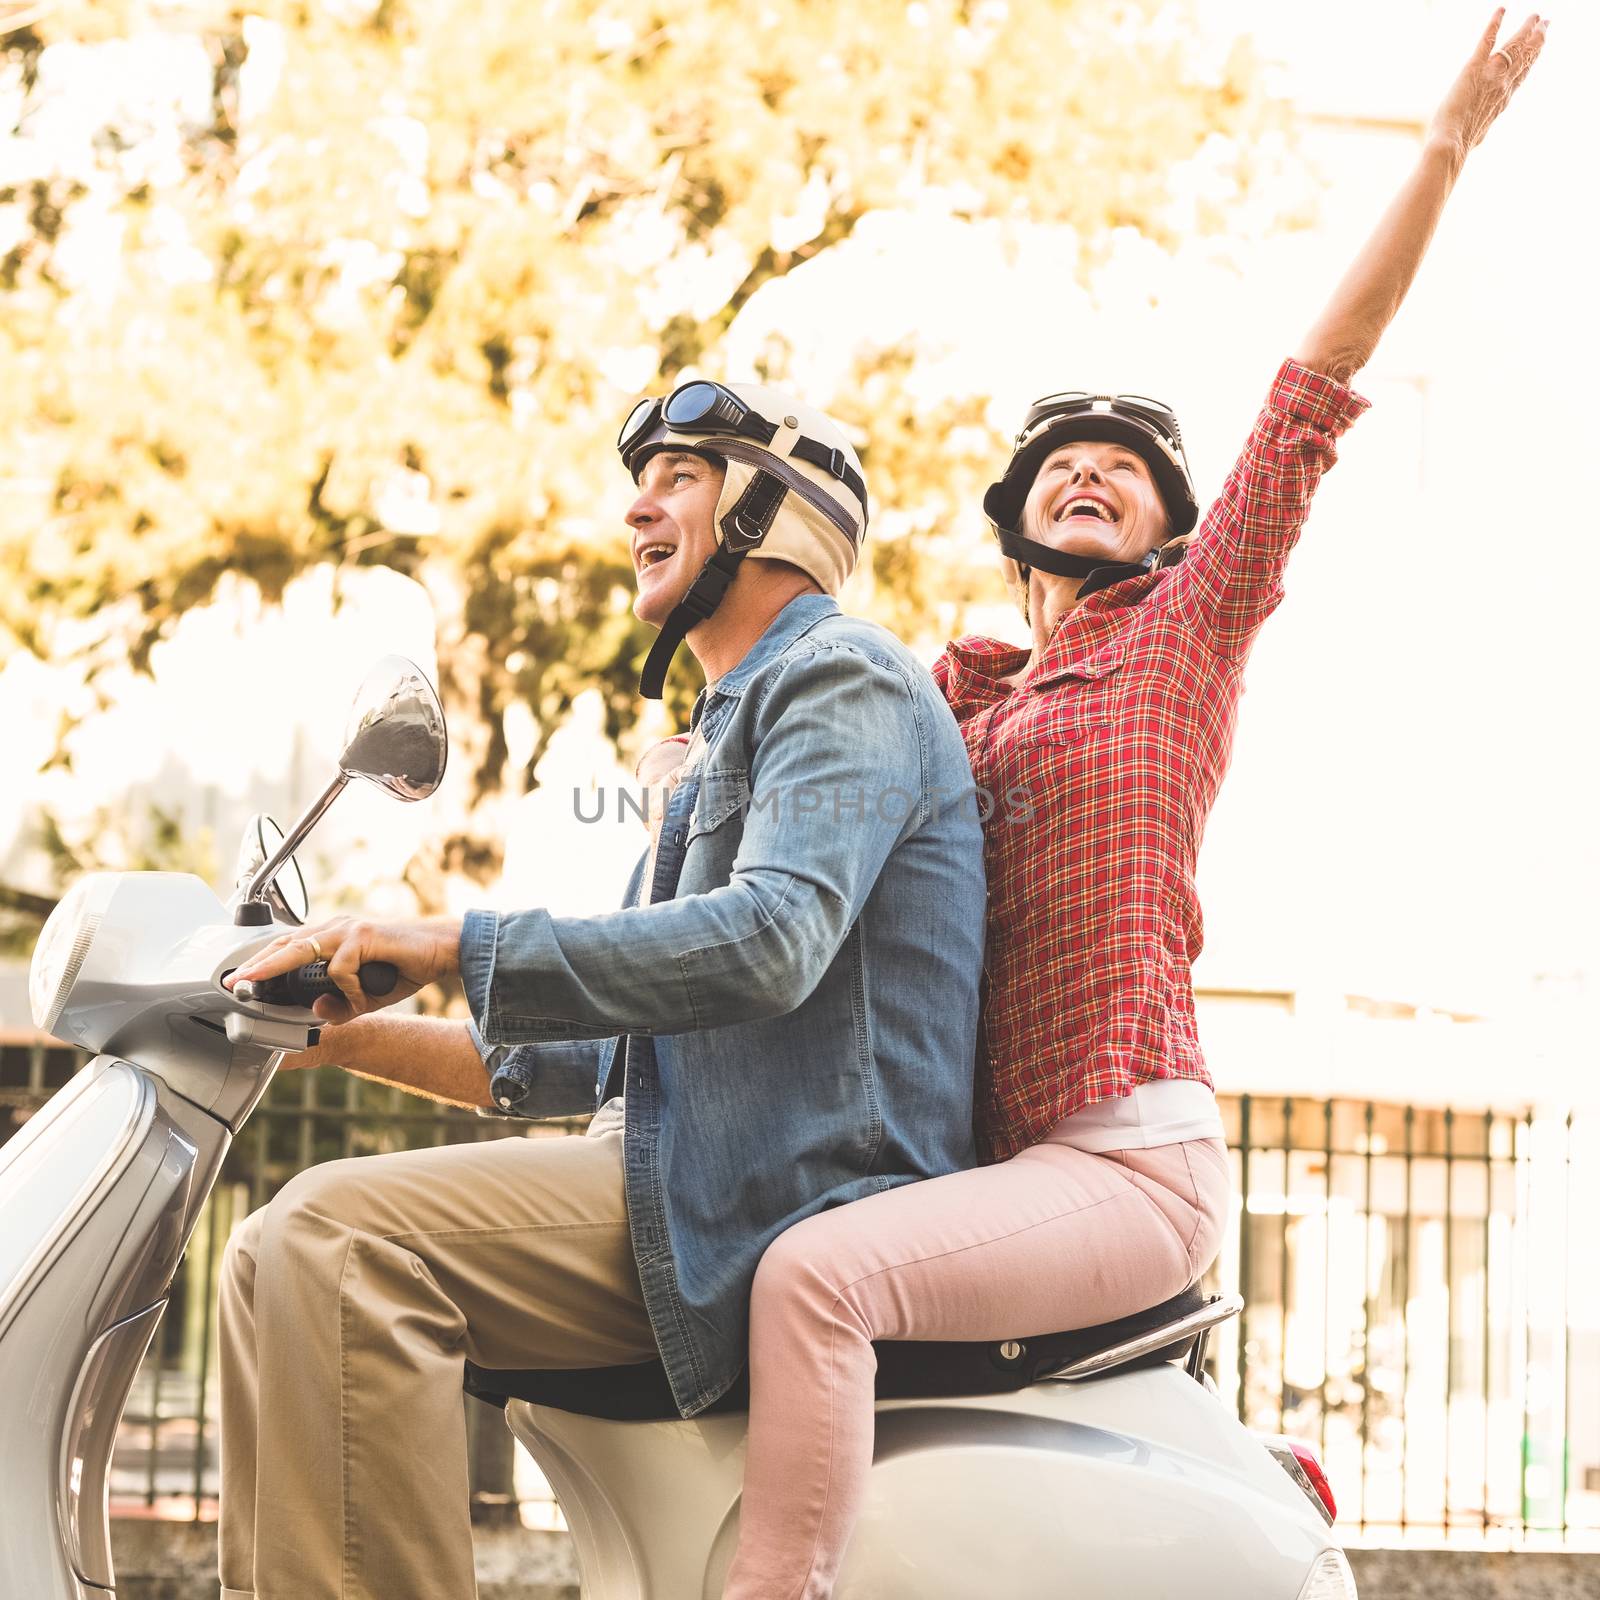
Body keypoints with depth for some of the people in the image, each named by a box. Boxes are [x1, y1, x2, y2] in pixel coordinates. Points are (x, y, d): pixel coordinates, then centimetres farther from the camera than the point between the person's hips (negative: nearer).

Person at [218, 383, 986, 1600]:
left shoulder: (841, 678, -2)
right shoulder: (727, 737, 30)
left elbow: (770, 939, -22)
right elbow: (602, 1051, 29)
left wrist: (456, 941, -22)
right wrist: (355, 1035, 19)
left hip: (802, 1204, -10)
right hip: (690, 1185, 10)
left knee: (344, 1236, -25)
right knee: (282, 1252, 2)